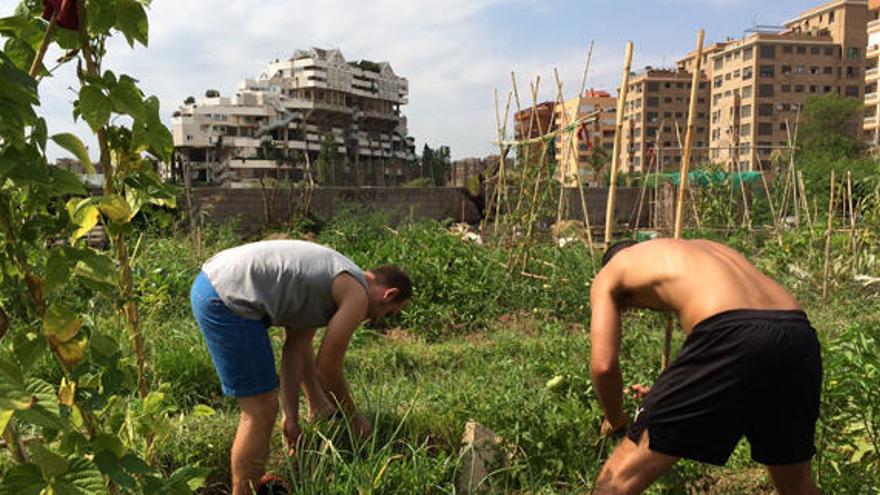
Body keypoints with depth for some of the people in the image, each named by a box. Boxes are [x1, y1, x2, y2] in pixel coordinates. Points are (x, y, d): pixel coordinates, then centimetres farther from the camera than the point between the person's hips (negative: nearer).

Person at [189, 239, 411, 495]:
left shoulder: (331, 278, 21)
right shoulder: (357, 295, -6)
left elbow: (296, 349, 18)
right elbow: (327, 367, -2)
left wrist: (292, 416, 16)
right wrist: (354, 417, 13)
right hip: (227, 299, -10)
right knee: (261, 412, -1)